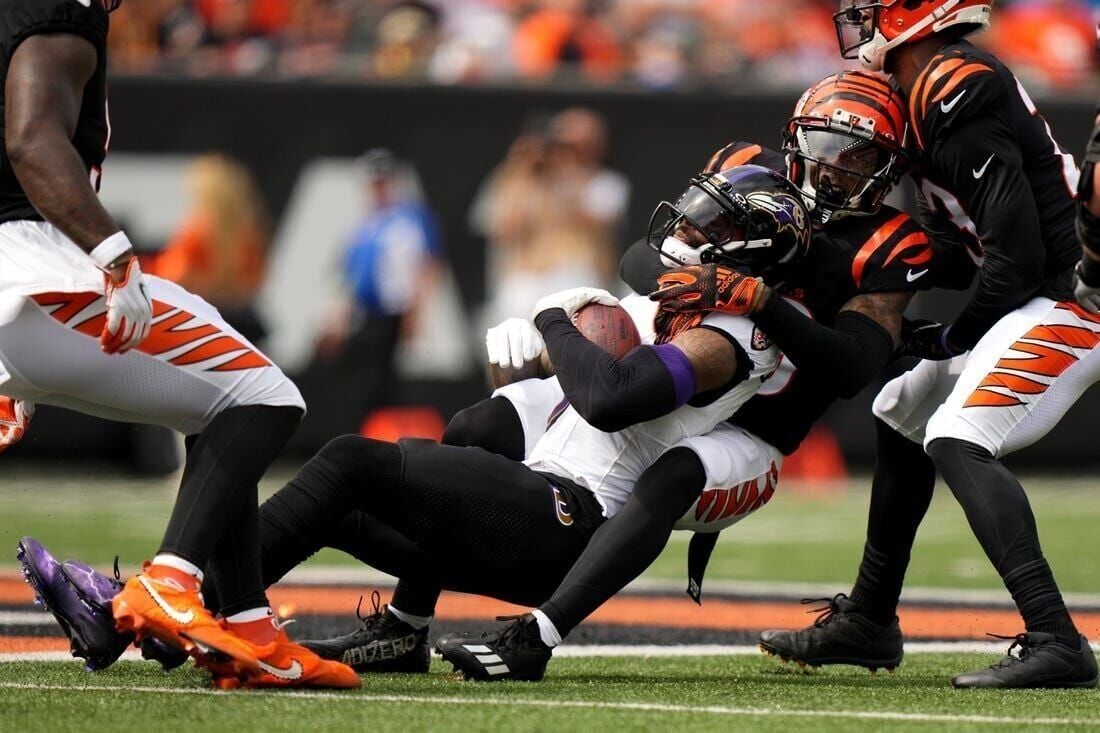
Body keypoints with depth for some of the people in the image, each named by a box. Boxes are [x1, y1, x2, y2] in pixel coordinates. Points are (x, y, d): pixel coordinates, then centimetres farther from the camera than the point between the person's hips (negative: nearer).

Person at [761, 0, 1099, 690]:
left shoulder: (958, 94, -20)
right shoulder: (930, 89, 11)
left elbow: (1017, 253, -22)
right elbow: (952, 241, 15)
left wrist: (954, 338, -8)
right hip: (1039, 298, 11)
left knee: (957, 440, -23)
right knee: (904, 411, 21)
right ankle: (868, 622, 32)